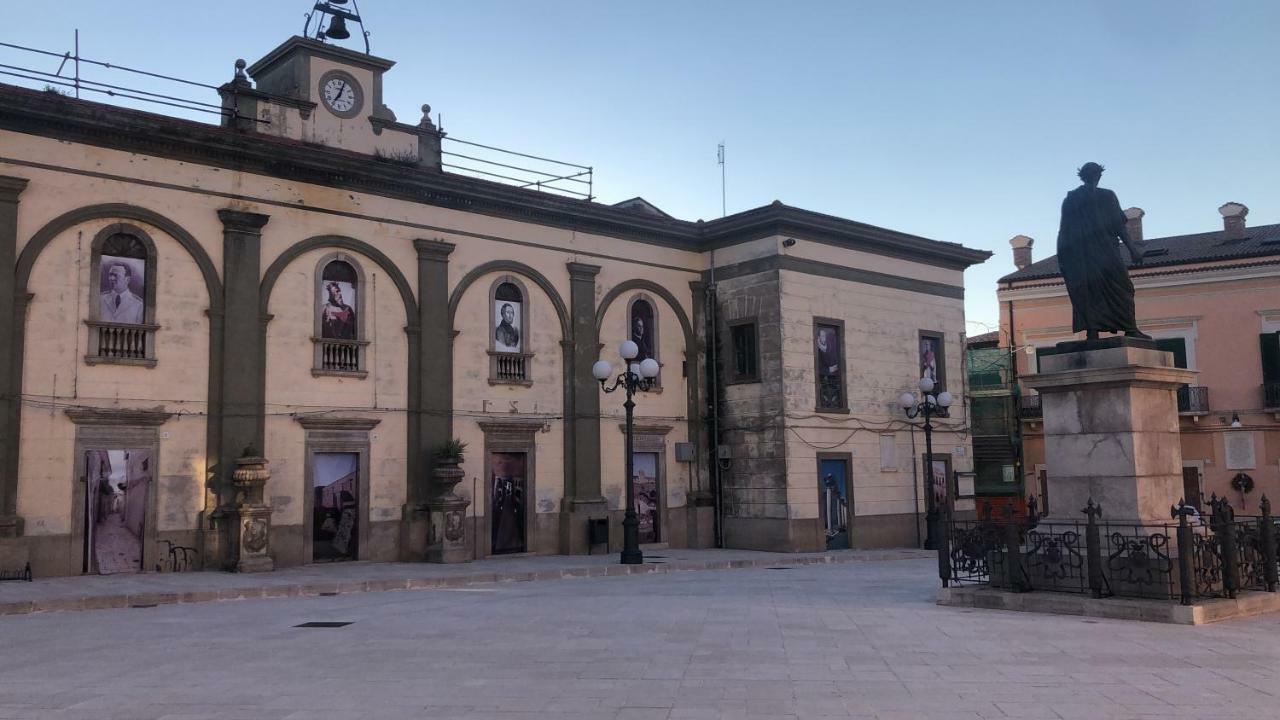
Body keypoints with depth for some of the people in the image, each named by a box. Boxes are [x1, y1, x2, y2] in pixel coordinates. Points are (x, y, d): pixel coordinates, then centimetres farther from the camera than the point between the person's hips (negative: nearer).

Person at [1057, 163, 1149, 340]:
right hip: (1105, 251, -3)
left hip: (1078, 256, 3)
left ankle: (1092, 331, -8)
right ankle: (1130, 329, -5)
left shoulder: (1069, 200, 9)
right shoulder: (1107, 196, 2)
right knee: (1120, 287, 2)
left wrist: (1063, 259, 11)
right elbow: (1119, 225, -3)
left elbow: (1064, 231, 8)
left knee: (1087, 292, 2)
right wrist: (1132, 248, 0)